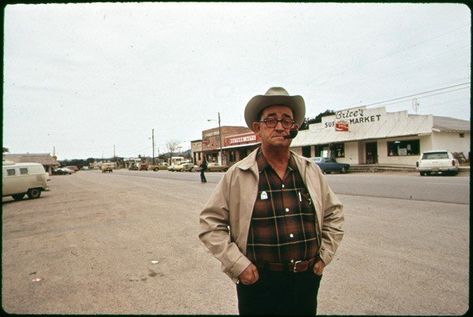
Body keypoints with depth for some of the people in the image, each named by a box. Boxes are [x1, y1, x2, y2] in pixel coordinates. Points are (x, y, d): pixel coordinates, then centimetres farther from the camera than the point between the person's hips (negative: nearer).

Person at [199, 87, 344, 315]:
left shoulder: (311, 171, 1)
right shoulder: (237, 175, -10)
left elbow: (334, 213, 12)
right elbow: (210, 223, -8)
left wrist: (324, 256, 5)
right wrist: (238, 265, -11)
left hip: (307, 280, 4)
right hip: (258, 282, -3)